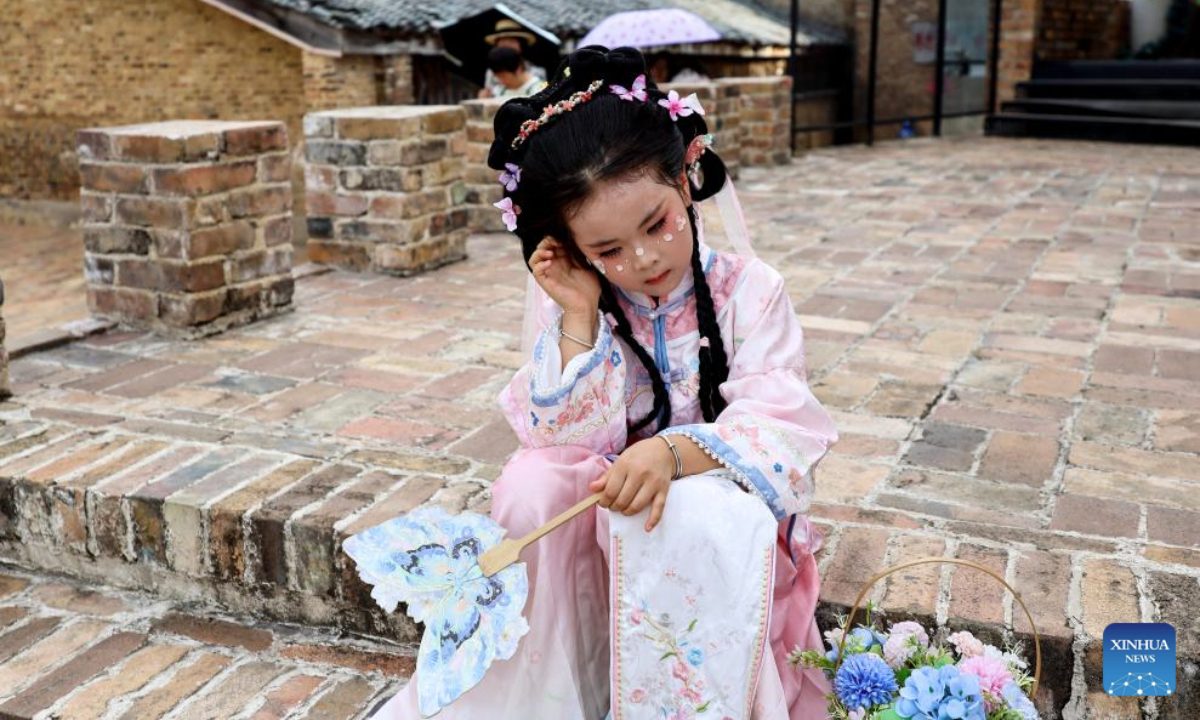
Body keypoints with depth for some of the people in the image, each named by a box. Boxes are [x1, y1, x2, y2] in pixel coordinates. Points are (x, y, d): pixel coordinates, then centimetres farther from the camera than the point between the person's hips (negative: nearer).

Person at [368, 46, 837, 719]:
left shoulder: (749, 290, -9)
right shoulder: (568, 302, -4)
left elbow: (778, 429, -19)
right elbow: (570, 439, -11)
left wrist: (674, 453, -39)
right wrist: (578, 316, -21)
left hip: (716, 496, -2)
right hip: (601, 503, 3)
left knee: (705, 515, -35)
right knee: (531, 483, -26)